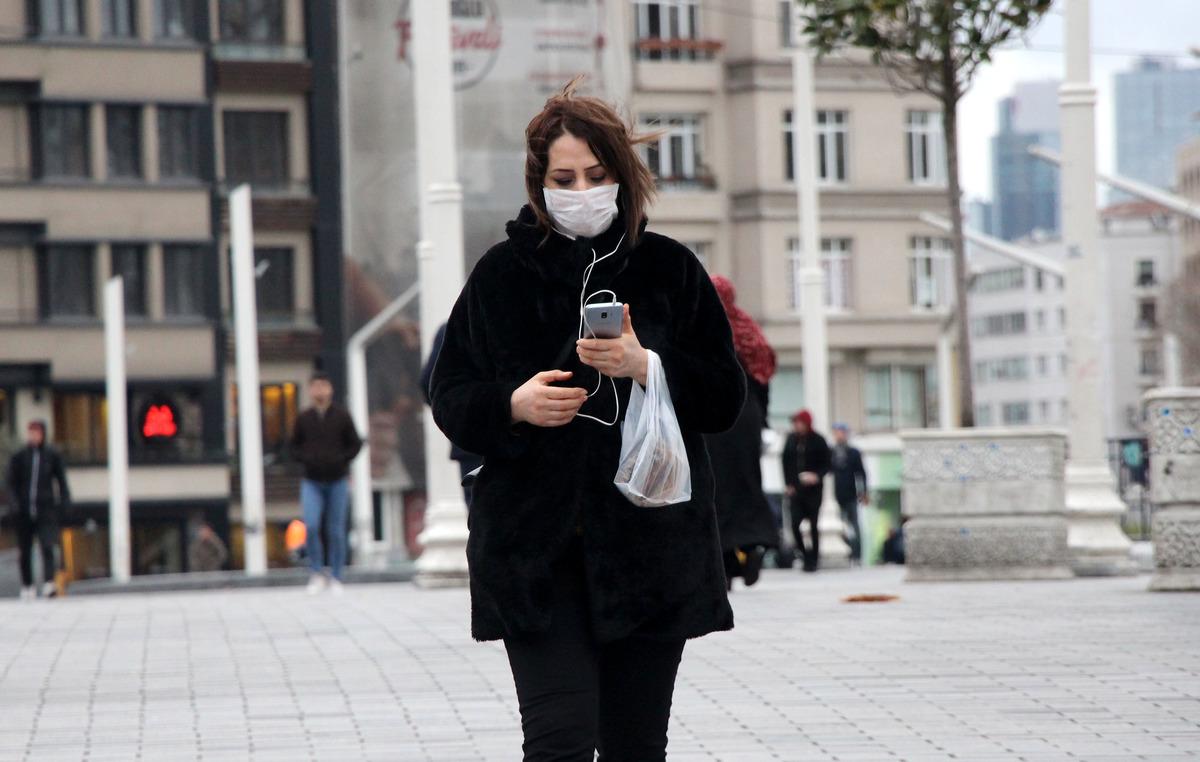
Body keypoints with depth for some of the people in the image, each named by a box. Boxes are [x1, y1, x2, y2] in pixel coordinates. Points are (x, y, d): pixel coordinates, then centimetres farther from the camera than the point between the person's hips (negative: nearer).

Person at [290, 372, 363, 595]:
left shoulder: (342, 416, -1)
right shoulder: (303, 418, 3)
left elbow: (355, 444, 6)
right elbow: (295, 445, 14)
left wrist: (341, 460, -9)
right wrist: (305, 458, -5)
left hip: (337, 482, 0)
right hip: (312, 482, 0)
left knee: (336, 531, 3)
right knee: (311, 526, -16)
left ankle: (335, 578, 13)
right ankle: (317, 573, -3)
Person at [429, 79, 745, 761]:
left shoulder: (669, 269, 7)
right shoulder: (505, 272, 6)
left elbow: (727, 399, 5)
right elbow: (450, 400, 7)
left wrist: (645, 366, -13)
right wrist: (512, 405, -14)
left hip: (651, 544, 1)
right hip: (535, 546, -1)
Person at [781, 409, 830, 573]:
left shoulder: (818, 441, -5)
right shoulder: (791, 439, 4)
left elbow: (826, 464, -2)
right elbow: (786, 461, 11)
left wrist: (816, 476, -20)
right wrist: (788, 483, 2)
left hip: (813, 488, -3)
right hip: (795, 489, 3)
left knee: (813, 525, 2)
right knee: (794, 524, -7)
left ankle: (813, 559, 13)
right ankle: (805, 554, 11)